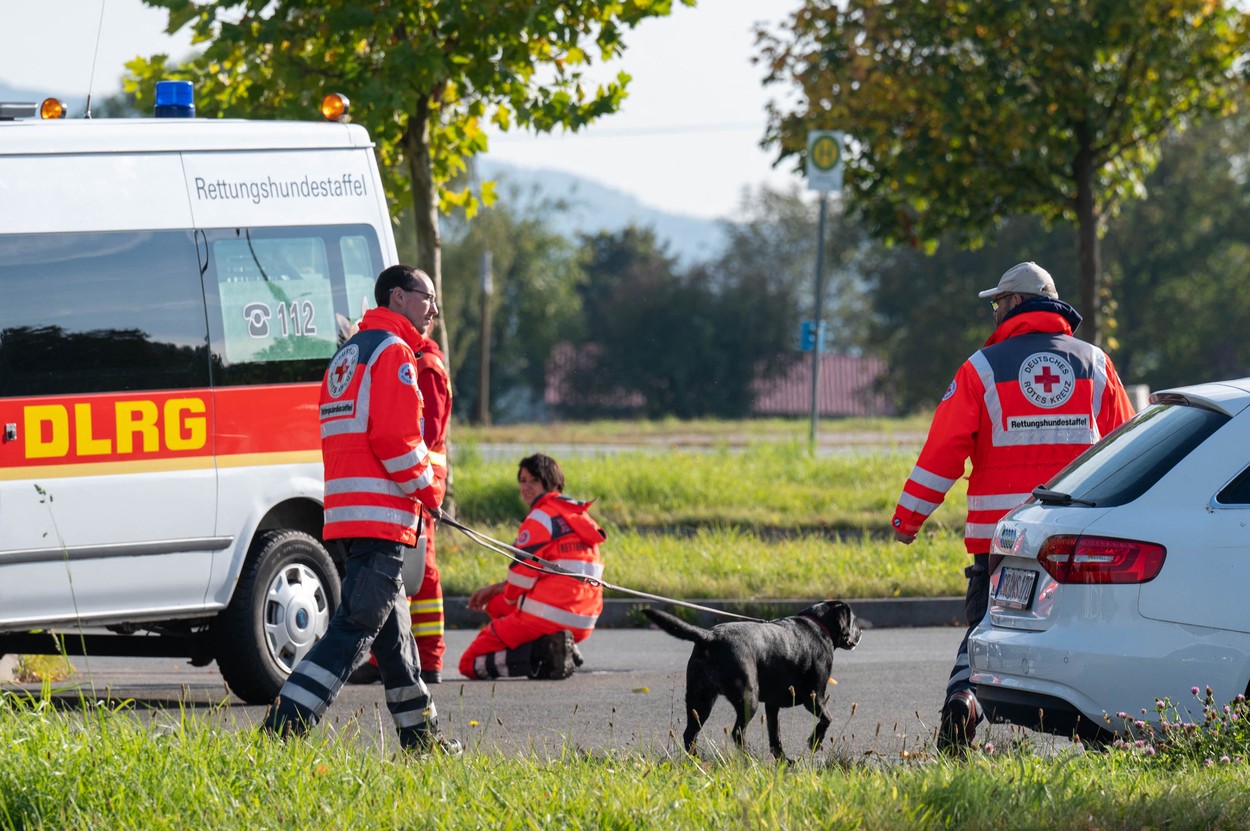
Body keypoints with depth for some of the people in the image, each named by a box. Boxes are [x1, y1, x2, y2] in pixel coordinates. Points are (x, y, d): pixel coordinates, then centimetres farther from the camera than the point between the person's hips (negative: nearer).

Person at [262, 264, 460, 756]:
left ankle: (419, 736, 26)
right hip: (380, 516, -10)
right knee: (354, 629, -13)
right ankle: (281, 730, -21)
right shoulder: (393, 351, -8)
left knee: (393, 629, 18)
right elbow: (396, 439, -18)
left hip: (346, 514, 10)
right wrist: (431, 492, -4)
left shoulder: (349, 354, 22)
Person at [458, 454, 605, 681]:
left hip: (546, 617, -9)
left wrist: (508, 598, 12)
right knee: (496, 603, 33)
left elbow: (522, 574, -11)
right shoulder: (578, 516, 19)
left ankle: (541, 653, -18)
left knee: (470, 664, 1)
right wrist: (494, 590, 24)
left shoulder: (540, 518, -9)